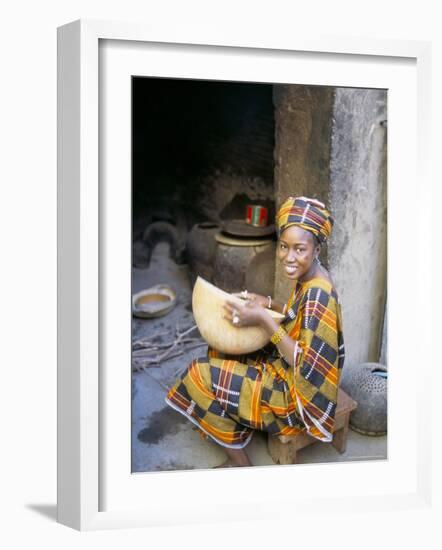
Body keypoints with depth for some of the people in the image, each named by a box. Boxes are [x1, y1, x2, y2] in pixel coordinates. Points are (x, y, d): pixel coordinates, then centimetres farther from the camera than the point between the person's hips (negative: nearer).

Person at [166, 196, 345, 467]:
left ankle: (239, 461, 11)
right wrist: (269, 304, 1)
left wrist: (264, 320, -31)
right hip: (288, 366, 9)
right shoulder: (308, 278, -4)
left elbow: (304, 366, -29)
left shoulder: (318, 295, -31)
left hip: (300, 391, -9)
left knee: (206, 377, -3)